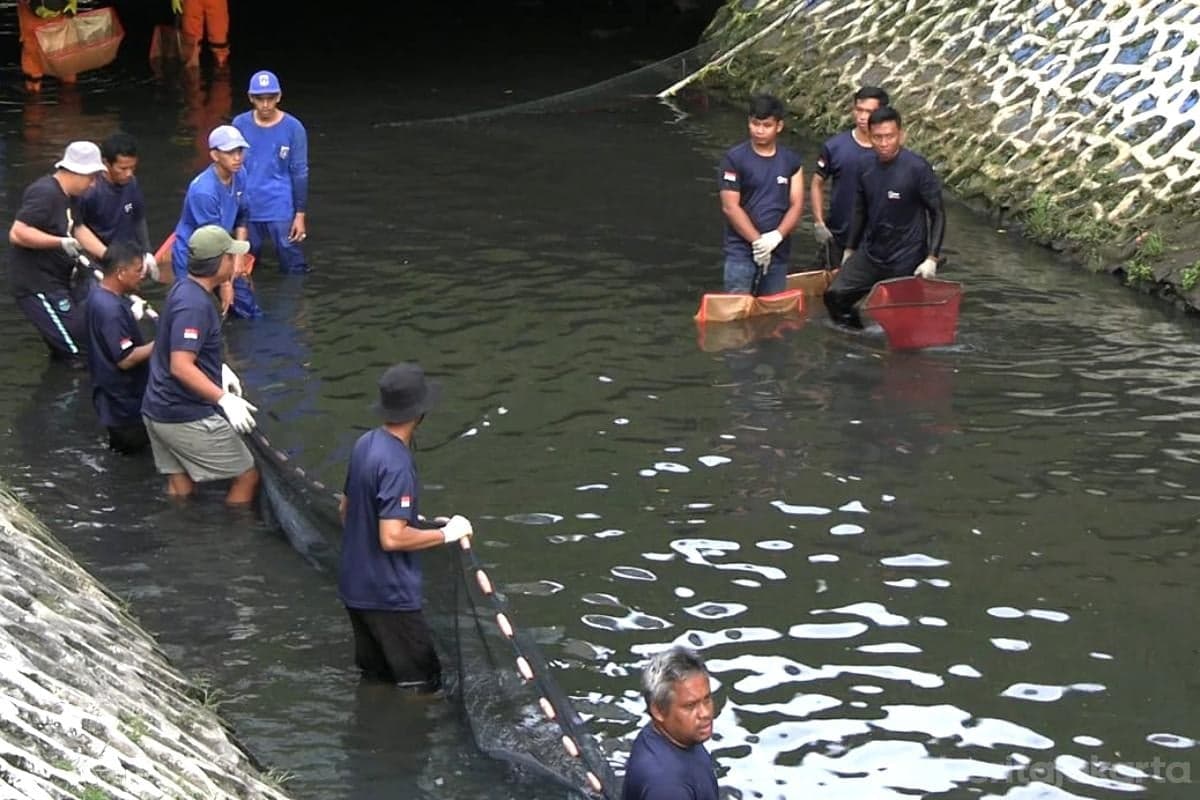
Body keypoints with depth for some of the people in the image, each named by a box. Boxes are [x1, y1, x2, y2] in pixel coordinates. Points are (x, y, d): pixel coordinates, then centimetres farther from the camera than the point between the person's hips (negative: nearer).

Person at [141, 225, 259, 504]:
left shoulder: (183, 288, 7)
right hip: (188, 417, -9)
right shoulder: (194, 305, -24)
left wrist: (220, 369, 17)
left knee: (180, 486, 15)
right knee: (247, 477, 3)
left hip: (159, 409, 9)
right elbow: (181, 366, -29)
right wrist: (224, 399, -32)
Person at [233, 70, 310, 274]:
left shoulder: (293, 128, -7)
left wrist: (300, 215, -4)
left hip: (281, 211, -3)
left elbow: (300, 173, -3)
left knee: (293, 269, -2)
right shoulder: (240, 124, 0)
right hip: (247, 210, 3)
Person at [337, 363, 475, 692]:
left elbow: (345, 509, 15)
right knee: (422, 684, 0)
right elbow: (392, 538, -30)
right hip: (389, 595, -10)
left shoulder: (365, 444, 2)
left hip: (355, 586, 10)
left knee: (374, 677, 20)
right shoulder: (396, 465, -26)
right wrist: (445, 534, -18)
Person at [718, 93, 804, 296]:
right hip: (741, 251, -4)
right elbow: (730, 207, -8)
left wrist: (776, 236, -13)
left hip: (777, 252, 4)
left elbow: (796, 205, 4)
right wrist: (757, 240, -14)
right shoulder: (735, 159, -3)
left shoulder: (791, 162, 8)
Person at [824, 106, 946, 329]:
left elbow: (937, 214, -10)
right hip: (869, 255, 5)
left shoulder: (917, 169, -14)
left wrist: (932, 258, -16)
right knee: (835, 296, -3)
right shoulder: (867, 170, 2)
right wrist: (849, 250, 19)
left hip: (905, 261, -5)